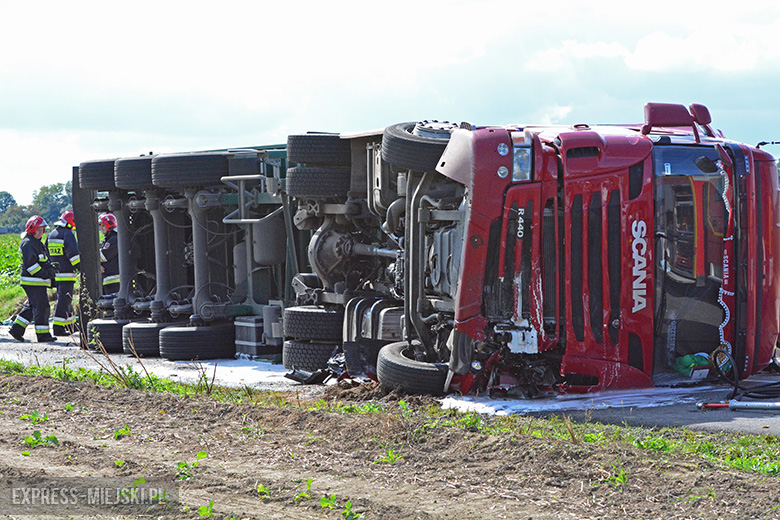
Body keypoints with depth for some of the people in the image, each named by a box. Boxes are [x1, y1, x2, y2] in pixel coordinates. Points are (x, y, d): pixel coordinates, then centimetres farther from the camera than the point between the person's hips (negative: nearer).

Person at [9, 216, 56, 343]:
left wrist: (50, 267, 8)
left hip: (39, 282, 10)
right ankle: (43, 335, -5)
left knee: (31, 306, 15)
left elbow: (42, 261, 28)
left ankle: (17, 329, 20)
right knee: (41, 306, -9)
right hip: (32, 282, -10)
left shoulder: (37, 243, 19)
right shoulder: (28, 244, -14)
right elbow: (30, 264, -21)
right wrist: (45, 274, -20)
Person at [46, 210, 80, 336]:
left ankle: (71, 325, 24)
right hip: (67, 274, -9)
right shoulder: (67, 234, -13)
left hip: (56, 274, 9)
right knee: (64, 300, -6)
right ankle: (58, 328, -8)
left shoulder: (51, 235, 14)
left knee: (64, 300, 17)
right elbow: (73, 254, -21)